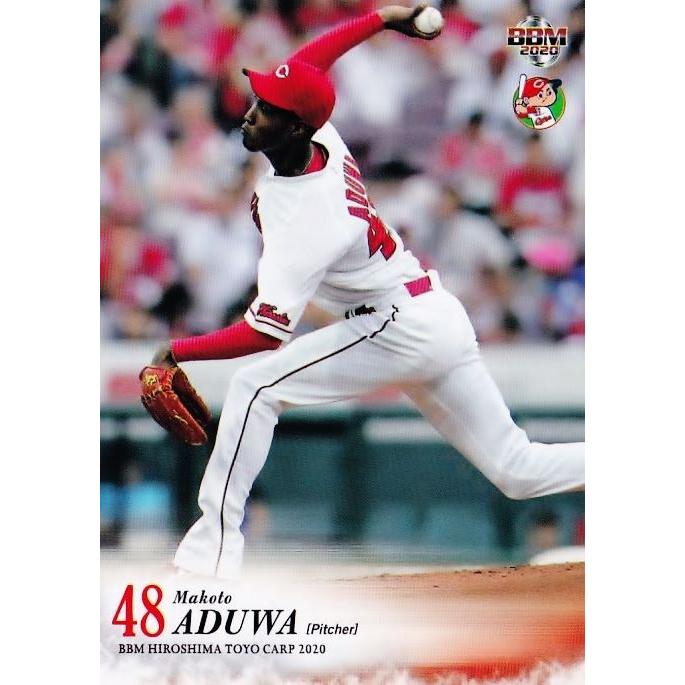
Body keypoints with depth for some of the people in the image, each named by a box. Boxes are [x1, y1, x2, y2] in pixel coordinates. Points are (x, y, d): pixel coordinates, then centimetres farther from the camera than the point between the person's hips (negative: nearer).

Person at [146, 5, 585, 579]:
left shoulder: (304, 220, -25)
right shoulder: (322, 138, -3)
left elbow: (264, 334, -29)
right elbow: (305, 63, 18)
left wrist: (178, 351, -21)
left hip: (396, 329, -10)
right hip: (442, 321, 10)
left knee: (255, 388, -9)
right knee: (519, 471, 11)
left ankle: (215, 546, -10)